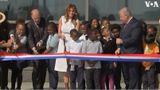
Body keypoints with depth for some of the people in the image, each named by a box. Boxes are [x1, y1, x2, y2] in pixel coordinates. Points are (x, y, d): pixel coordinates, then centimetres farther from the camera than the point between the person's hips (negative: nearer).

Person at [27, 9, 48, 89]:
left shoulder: (43, 21, -2)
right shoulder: (30, 25, -13)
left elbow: (46, 33, -6)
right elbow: (30, 38, -17)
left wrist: (41, 41, -24)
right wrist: (33, 48, -32)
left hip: (43, 48, 4)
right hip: (36, 50, -4)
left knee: (43, 68, 7)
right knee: (36, 68, -10)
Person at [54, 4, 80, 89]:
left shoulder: (76, 21, 4)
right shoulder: (62, 19, 8)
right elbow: (59, 33, 8)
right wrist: (61, 35, -14)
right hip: (63, 44, 2)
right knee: (65, 69, 3)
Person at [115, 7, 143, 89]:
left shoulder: (136, 24, -14)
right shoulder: (125, 24, 16)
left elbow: (134, 39, -22)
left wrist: (121, 41, -14)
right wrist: (120, 48, 7)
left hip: (133, 55, -10)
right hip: (125, 54, 10)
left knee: (134, 78, -7)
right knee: (126, 78, 16)